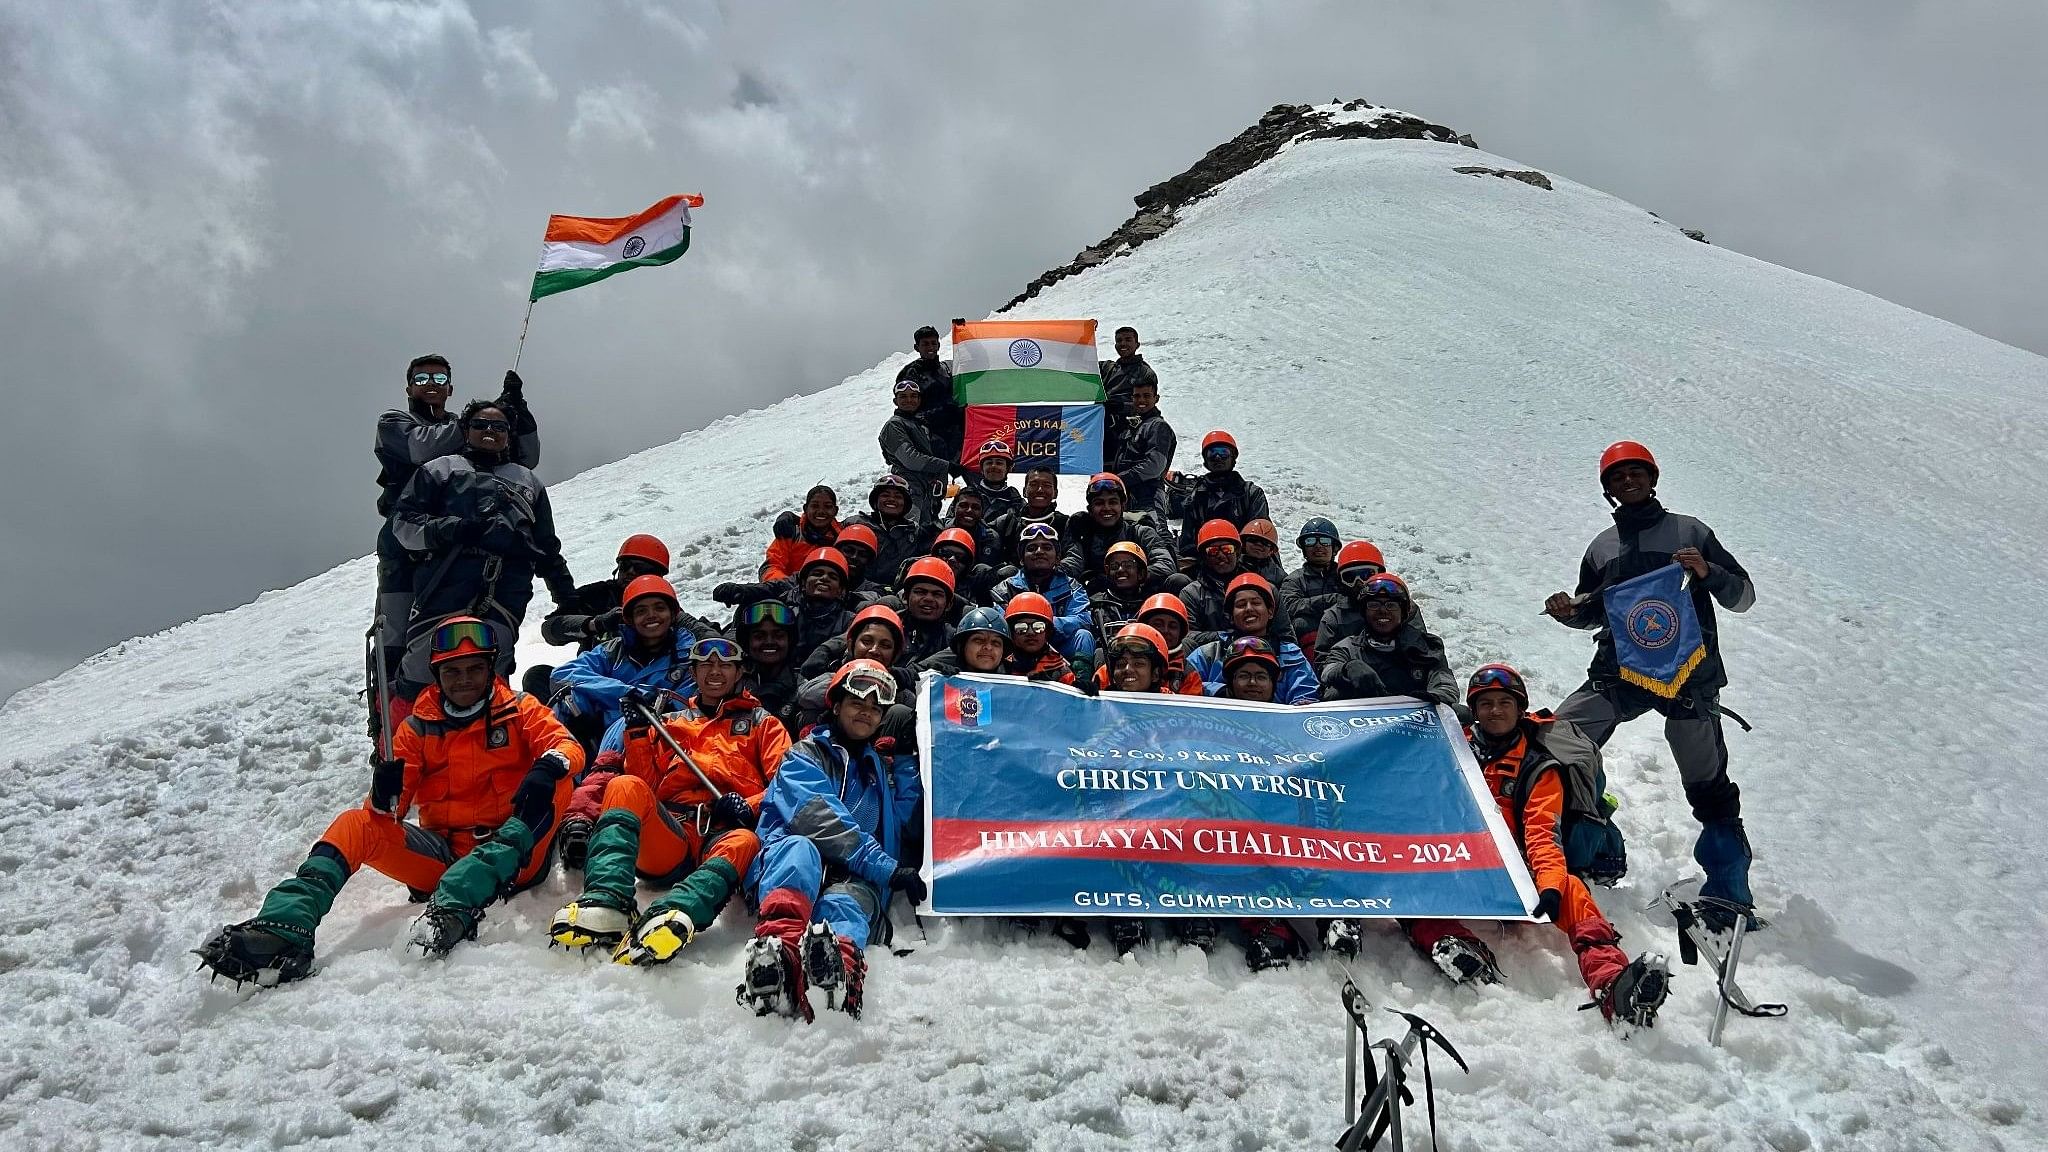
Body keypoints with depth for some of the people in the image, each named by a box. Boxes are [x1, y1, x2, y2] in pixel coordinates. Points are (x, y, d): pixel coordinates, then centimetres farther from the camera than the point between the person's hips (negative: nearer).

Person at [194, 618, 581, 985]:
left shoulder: (518, 710, 8)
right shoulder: (418, 728, 12)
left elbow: (566, 745, -10)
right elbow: (389, 813, 5)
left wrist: (548, 767, -34)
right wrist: (386, 796, -20)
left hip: (513, 852, -3)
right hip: (442, 852, 3)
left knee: (557, 785, -30)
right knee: (357, 824, -17)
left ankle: (455, 904, -47)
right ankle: (284, 931, -39)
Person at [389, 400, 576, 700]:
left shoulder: (528, 480, 35)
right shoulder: (441, 469, 23)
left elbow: (547, 547, 35)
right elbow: (403, 520, 12)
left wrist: (567, 595, 25)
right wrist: (445, 529, -8)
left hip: (509, 587, 3)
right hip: (448, 576, -2)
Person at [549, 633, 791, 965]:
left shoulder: (761, 723, 26)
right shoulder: (671, 723, 32)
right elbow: (646, 782, 19)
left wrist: (749, 807, -8)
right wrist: (638, 732, 5)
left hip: (727, 830, -2)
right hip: (668, 839, 2)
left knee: (744, 842, -37)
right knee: (626, 787, -27)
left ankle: (674, 915, -63)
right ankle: (605, 902, -46)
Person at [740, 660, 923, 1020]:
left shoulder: (886, 764, 31)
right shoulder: (806, 755, 15)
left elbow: (908, 823, 17)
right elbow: (817, 819, -5)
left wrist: (905, 759, 11)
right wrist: (886, 868, -15)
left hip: (855, 880, 2)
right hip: (790, 871, -2)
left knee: (845, 903, -36)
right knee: (799, 848, -39)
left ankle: (839, 968, -75)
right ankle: (779, 946, -72)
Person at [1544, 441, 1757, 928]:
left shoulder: (1689, 532, 7)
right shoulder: (1601, 547, 18)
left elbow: (1743, 595, 5)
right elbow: (1593, 612, 28)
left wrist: (1707, 573, -14)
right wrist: (1568, 611, 6)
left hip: (1687, 672, -4)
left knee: (1708, 784, -4)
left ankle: (1728, 894, 3)